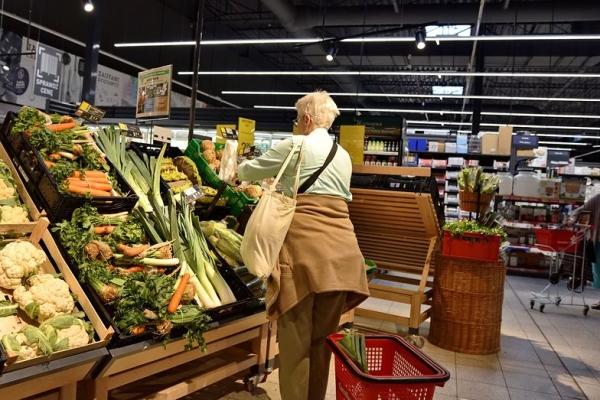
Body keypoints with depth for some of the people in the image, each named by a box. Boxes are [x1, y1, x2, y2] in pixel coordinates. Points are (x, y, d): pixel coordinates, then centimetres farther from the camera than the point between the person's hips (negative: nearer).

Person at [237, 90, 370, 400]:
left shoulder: (295, 146, 0)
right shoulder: (343, 155, 18)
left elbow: (248, 171, 11)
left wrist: (240, 171, 36)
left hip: (304, 247, -6)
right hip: (341, 250, 7)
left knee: (295, 337, 4)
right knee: (323, 336, 16)